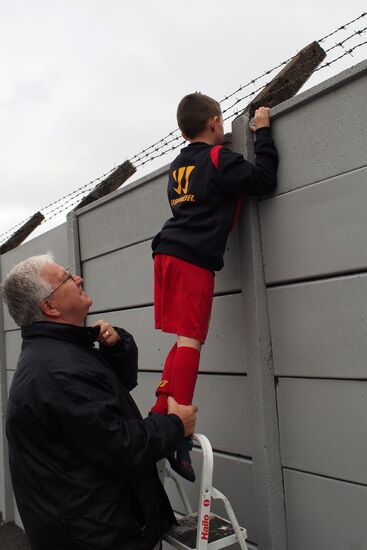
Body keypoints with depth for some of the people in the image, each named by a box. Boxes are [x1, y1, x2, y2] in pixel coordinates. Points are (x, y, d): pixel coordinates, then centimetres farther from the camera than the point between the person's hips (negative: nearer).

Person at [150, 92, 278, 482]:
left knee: (184, 340, 12)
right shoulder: (220, 159, -1)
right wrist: (262, 133, 6)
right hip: (194, 259, -8)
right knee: (190, 340, -11)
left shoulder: (177, 165, 21)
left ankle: (161, 413, 10)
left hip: (167, 253, 8)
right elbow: (263, 180, -4)